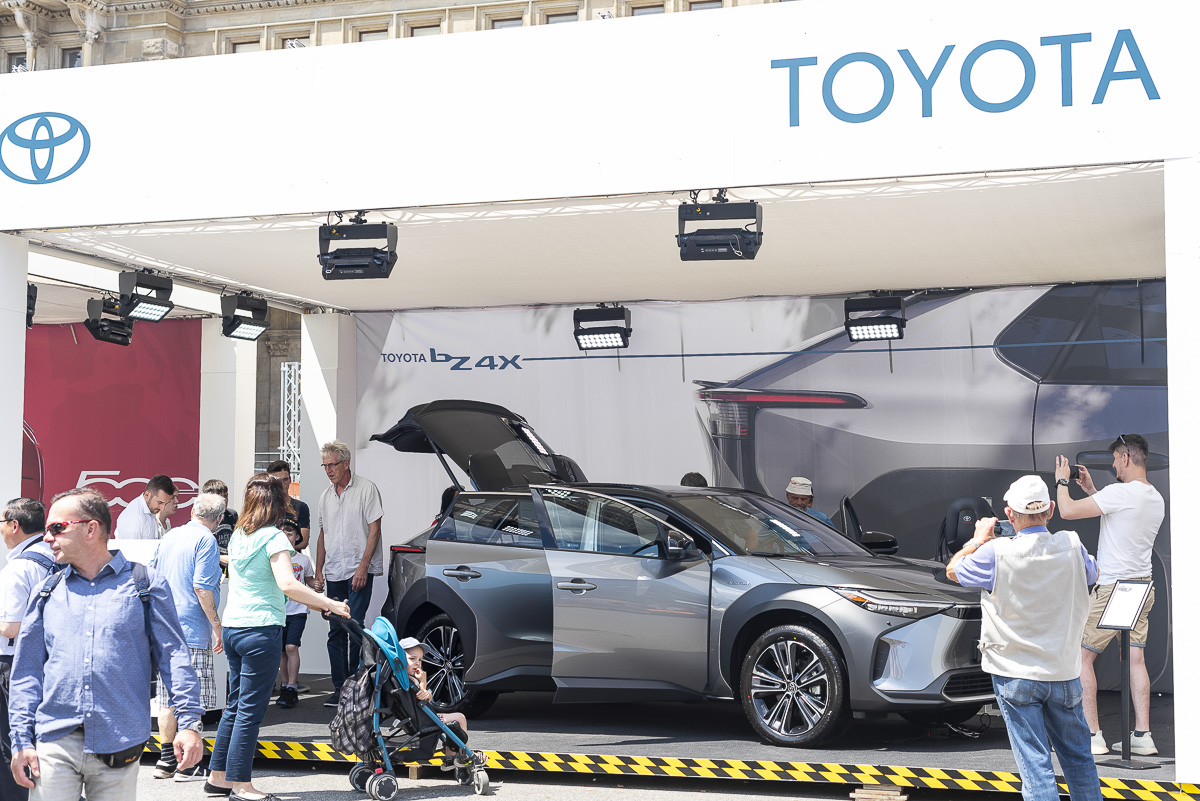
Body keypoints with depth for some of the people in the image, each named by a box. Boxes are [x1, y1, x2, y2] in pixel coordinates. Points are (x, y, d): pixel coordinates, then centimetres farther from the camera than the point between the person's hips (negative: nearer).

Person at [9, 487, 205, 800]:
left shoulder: (145, 584, 4)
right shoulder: (48, 592, 12)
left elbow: (174, 656, 1)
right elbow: (27, 671, 12)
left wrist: (189, 722, -8)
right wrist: (21, 740, 3)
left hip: (118, 749, -2)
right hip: (54, 743, 2)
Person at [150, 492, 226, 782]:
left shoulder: (168, 537, 14)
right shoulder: (205, 540, -9)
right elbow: (202, 587, -17)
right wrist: (216, 624, -12)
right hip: (192, 629, -8)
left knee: (168, 697, 12)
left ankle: (166, 760, 16)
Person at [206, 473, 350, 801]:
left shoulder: (238, 536, 12)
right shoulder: (273, 537, -12)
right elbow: (288, 585, -24)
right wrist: (330, 604, -20)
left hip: (232, 627, 8)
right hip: (261, 629, -8)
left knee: (235, 705, 16)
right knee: (250, 710, -2)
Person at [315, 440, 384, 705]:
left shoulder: (366, 489, -5)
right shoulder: (325, 497, 14)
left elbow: (374, 529, -9)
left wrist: (363, 567, -16)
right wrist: (319, 570, 13)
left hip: (359, 571, -6)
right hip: (334, 573, 6)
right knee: (336, 631, 6)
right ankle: (340, 688, 11)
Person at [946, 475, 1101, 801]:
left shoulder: (996, 552, -15)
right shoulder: (1070, 545, -7)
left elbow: (952, 570, 3)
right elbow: (1092, 573, 18)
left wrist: (979, 539, 19)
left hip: (1016, 676, -3)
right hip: (1064, 672, 3)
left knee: (1035, 764, -1)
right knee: (1078, 757, 18)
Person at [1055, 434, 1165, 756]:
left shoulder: (1120, 493, -18)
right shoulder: (1157, 499, 10)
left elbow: (1067, 511, -18)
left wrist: (1062, 481, 0)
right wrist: (1091, 490, 27)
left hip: (1112, 588, -8)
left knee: (1082, 657, 2)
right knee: (1136, 660, 9)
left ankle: (1092, 735, -1)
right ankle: (1142, 736, 6)